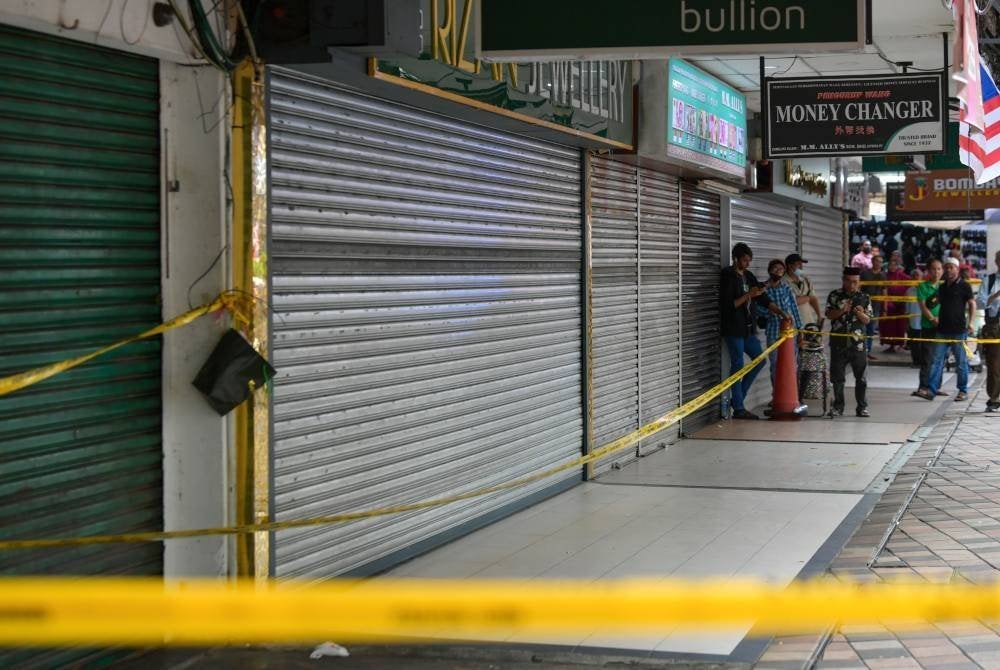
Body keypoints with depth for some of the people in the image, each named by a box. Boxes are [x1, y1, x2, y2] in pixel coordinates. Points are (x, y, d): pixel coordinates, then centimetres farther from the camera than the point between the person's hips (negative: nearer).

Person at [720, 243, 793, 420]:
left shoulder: (749, 276, 13)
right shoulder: (728, 277, -10)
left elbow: (763, 299, 14)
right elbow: (728, 304, -17)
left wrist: (781, 312, 4)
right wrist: (749, 295, -20)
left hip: (748, 328, 8)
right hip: (734, 329, -8)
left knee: (760, 359, 8)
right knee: (737, 365, -5)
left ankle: (738, 398, 16)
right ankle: (738, 409, 0)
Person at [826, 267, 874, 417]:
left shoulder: (864, 298, 6)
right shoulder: (834, 296, 4)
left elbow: (867, 320, 3)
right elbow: (829, 315, -2)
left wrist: (860, 313, -19)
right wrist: (842, 310, -20)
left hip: (858, 343, 0)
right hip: (838, 342, 0)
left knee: (862, 377, 2)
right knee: (838, 377, 5)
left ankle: (862, 407, 11)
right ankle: (838, 407, 14)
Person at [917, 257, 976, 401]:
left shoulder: (964, 286, -3)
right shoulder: (942, 287, 15)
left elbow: (972, 304, -4)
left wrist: (971, 322, -16)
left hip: (958, 329, -5)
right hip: (943, 330, 5)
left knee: (961, 362, 3)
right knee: (937, 360, -1)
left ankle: (963, 391, 13)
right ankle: (931, 390, -5)